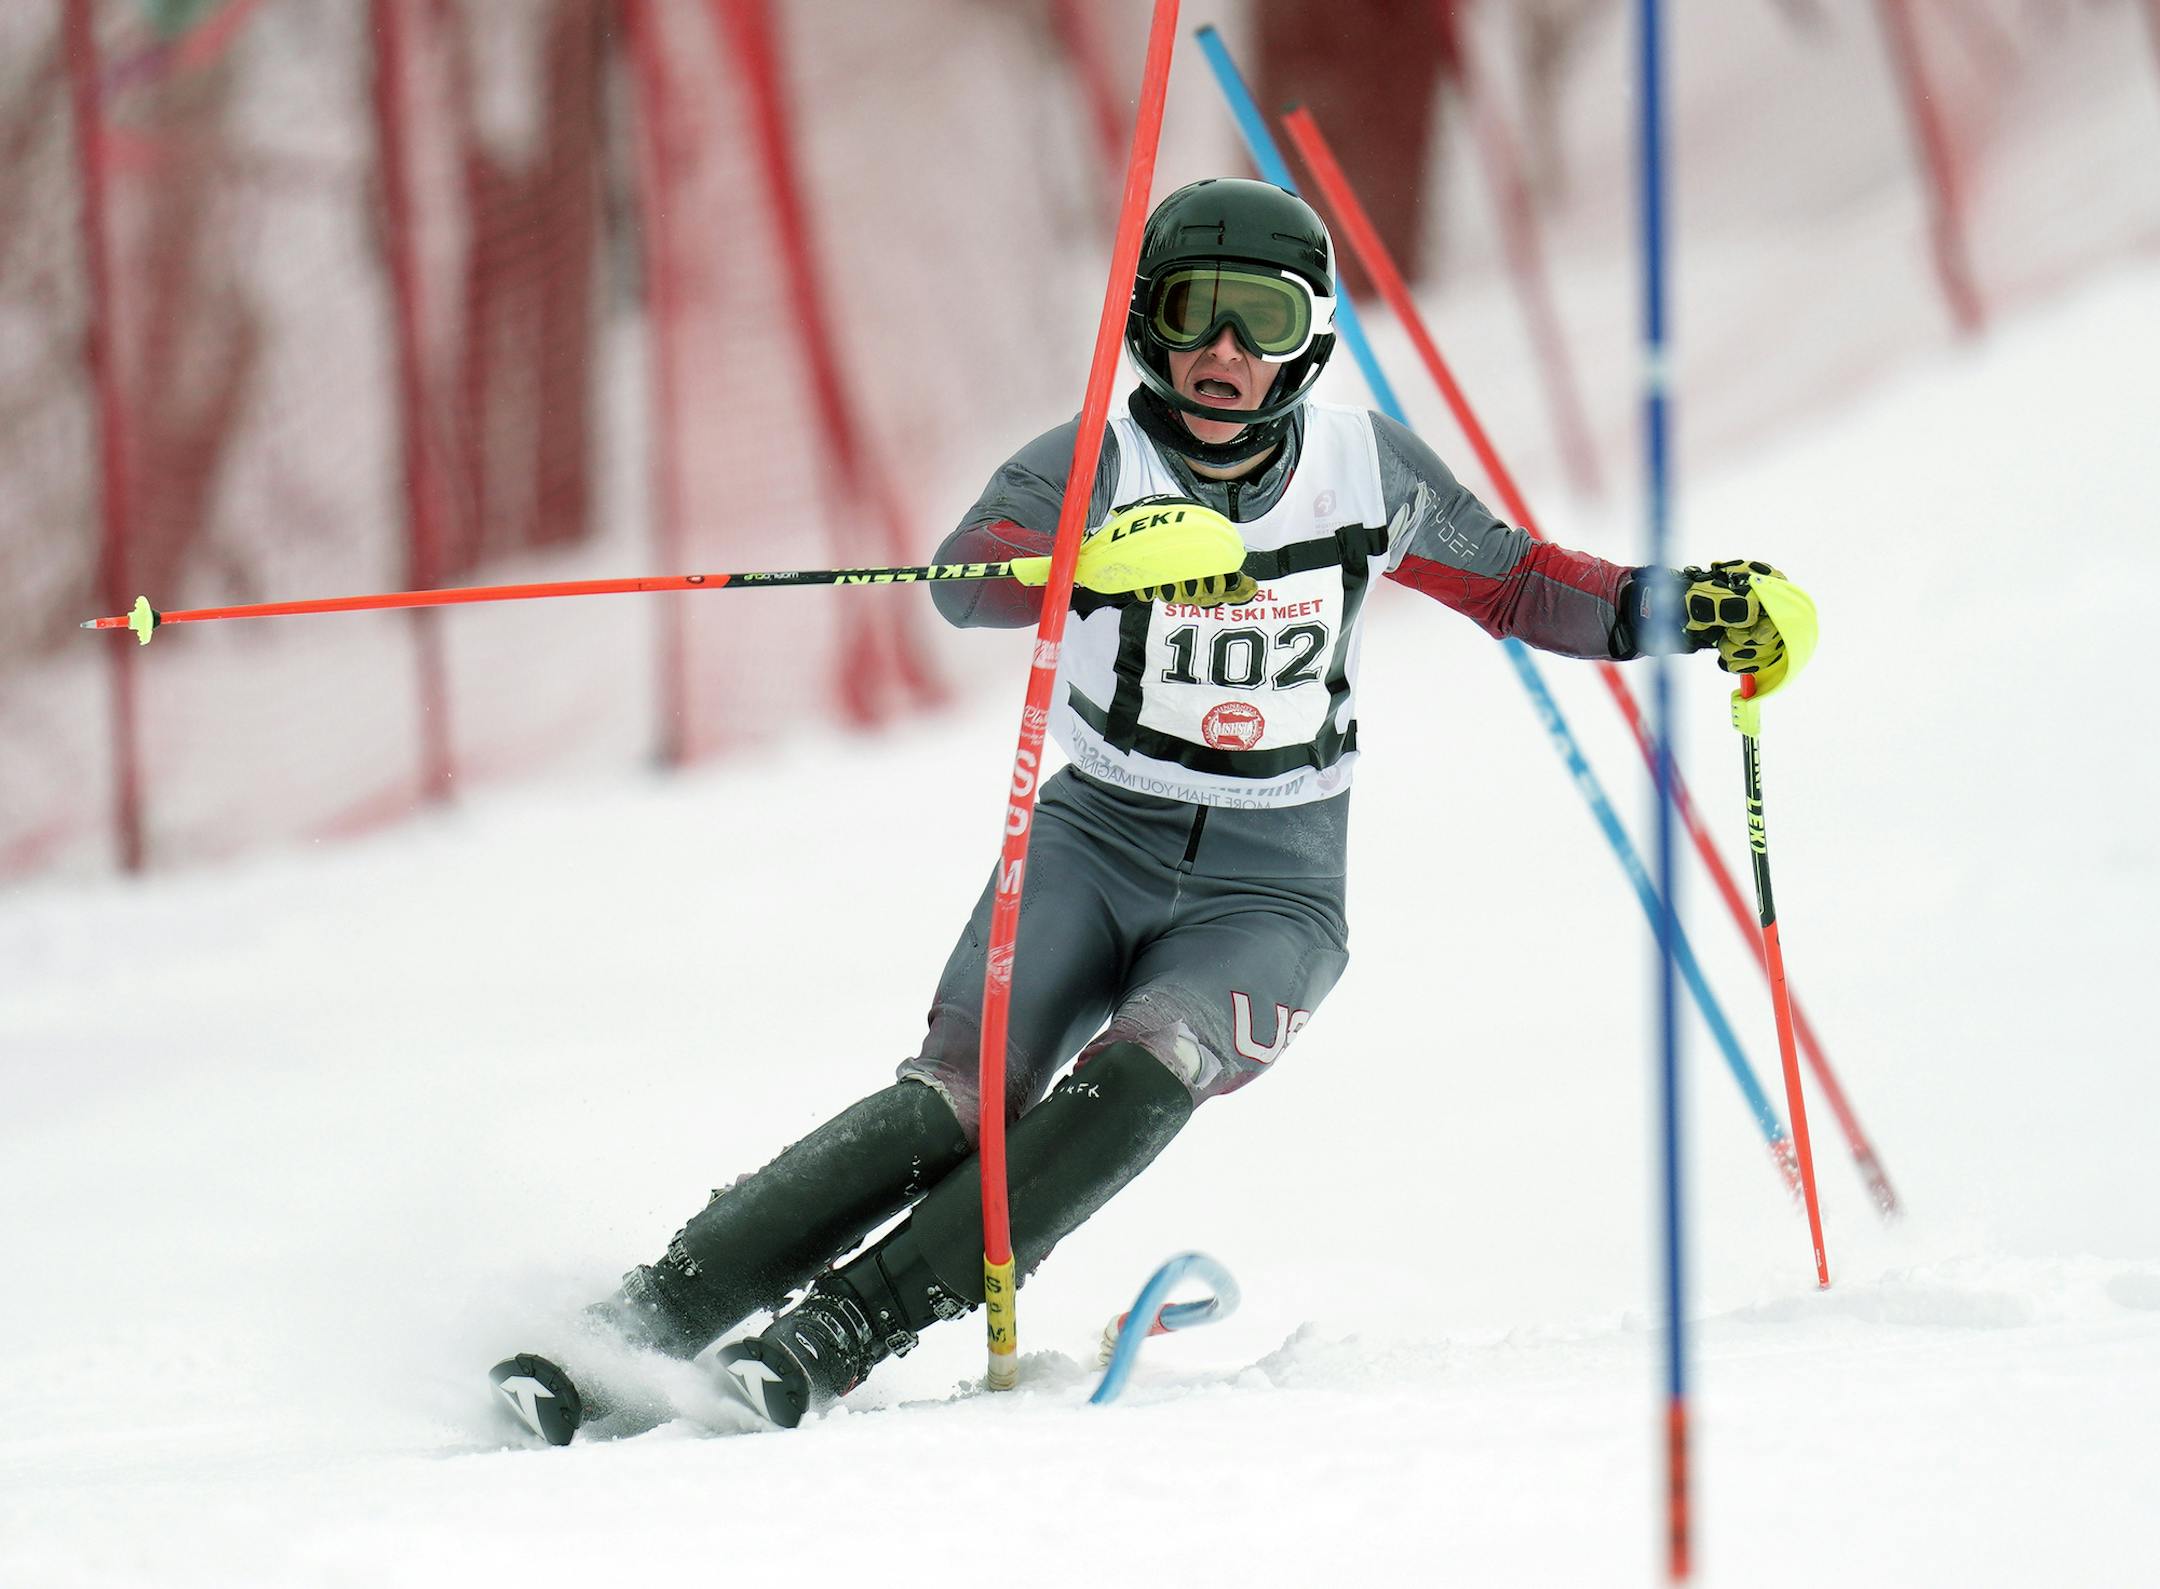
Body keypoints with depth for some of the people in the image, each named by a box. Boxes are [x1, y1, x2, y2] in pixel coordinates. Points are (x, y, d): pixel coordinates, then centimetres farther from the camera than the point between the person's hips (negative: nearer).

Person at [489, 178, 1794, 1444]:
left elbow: (1516, 584, 16)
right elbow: (965, 578, -30)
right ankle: (647, 1321, -23)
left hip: (1271, 892, 1)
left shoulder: (1367, 466, -2)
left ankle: (832, 1339, -36)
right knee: (961, 1102, -25)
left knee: (1143, 1074, -31)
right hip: (1095, 846, -1)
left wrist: (1692, 611, 2)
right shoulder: (1095, 467, -10)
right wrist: (1100, 564, -51)